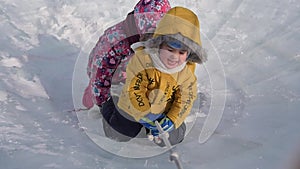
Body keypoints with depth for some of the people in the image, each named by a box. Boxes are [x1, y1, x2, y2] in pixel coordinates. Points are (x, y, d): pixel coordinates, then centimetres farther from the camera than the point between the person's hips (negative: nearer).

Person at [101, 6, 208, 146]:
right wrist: (144, 115, -29)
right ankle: (111, 106, 40)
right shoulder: (142, 59, -32)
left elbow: (186, 98, -13)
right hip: (134, 108, -2)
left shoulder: (187, 72, -20)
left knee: (170, 140, 6)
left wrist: (172, 120, -25)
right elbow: (134, 90, -27)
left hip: (164, 113, 2)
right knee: (118, 136, 13)